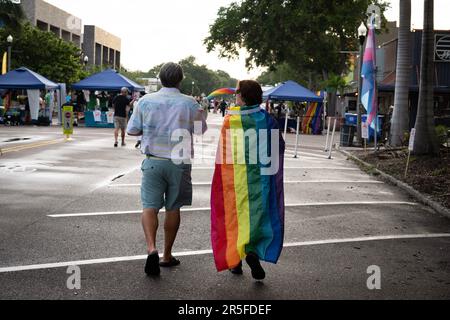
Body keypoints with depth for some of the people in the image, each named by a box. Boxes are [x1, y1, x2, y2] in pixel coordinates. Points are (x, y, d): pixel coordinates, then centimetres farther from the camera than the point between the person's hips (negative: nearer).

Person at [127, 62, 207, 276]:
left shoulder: (146, 101, -4)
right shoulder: (190, 104, -5)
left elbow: (132, 130, 1)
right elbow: (202, 130, 9)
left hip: (153, 161, 0)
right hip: (179, 162, 0)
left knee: (150, 206, 2)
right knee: (173, 209, 11)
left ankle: (152, 249, -20)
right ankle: (167, 255, 21)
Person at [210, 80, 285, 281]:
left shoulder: (231, 120, -9)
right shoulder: (267, 120, -3)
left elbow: (224, 153, -9)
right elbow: (280, 148, 3)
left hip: (236, 179, -1)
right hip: (261, 179, 1)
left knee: (235, 215, 13)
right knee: (260, 214, 11)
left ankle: (235, 260, 18)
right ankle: (253, 251, -12)